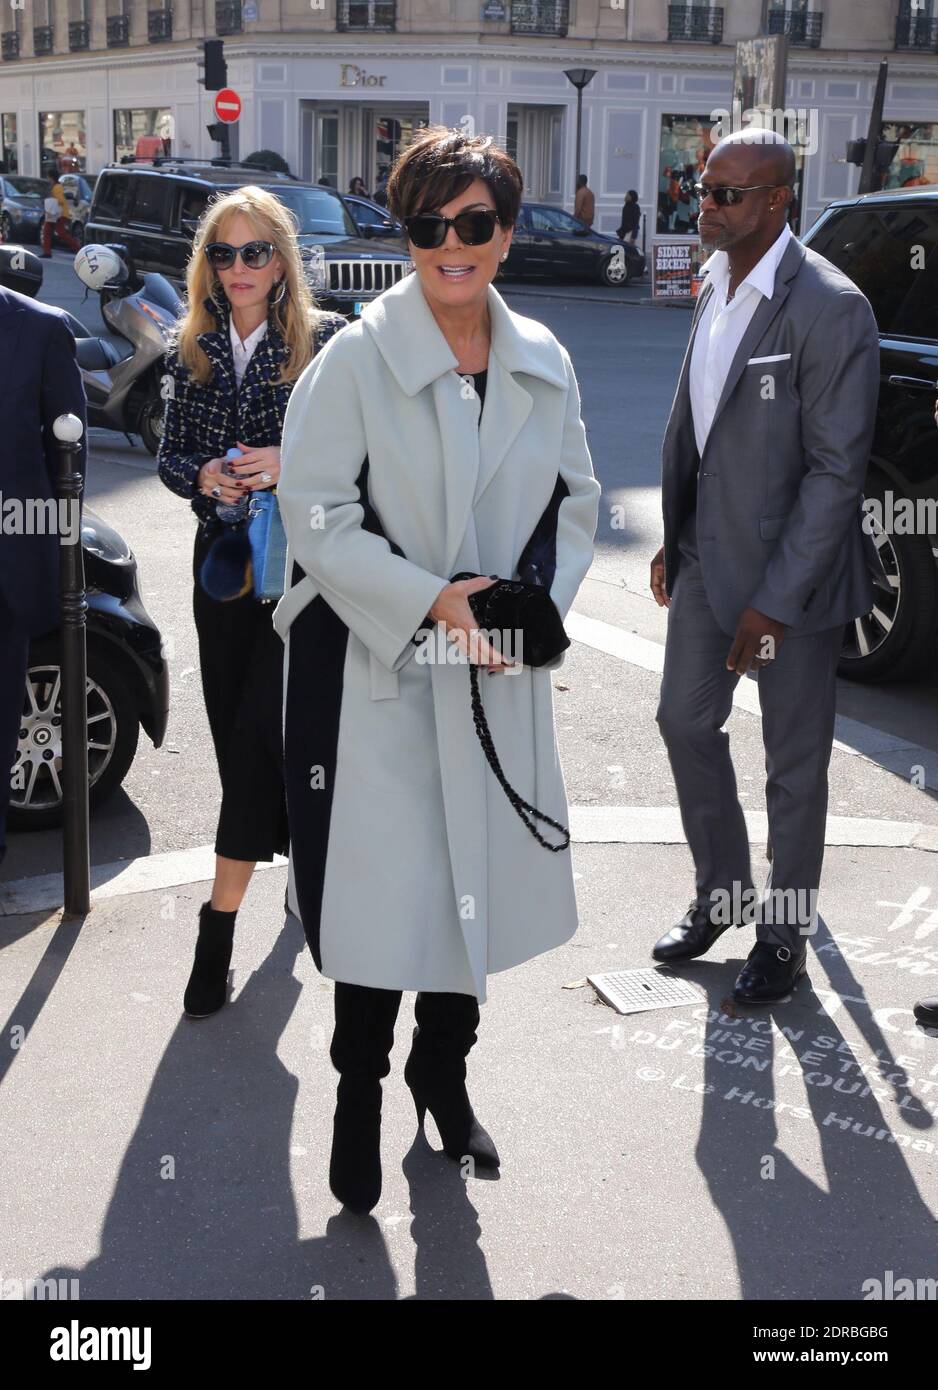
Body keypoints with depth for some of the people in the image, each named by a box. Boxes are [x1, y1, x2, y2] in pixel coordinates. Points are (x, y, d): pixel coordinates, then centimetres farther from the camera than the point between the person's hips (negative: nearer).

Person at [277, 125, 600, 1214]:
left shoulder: (544, 364, 5)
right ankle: (360, 1093, 26)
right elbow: (314, 512, -12)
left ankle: (443, 1069, 38)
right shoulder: (355, 358, -9)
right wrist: (432, 597, -20)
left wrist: (538, 598, -3)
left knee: (480, 879, 14)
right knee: (378, 891, 1)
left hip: (498, 676, 5)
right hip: (373, 673, -4)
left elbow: (575, 501, 14)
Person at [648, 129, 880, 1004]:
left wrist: (776, 600, -20)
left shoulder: (830, 309, -19)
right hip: (707, 556, 8)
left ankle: (784, 937, 26)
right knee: (686, 721, 17)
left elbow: (837, 469, -20)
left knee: (794, 761, 7)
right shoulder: (716, 286, 6)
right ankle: (721, 893, 38)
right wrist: (674, 541, 13)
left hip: (791, 570, -8)